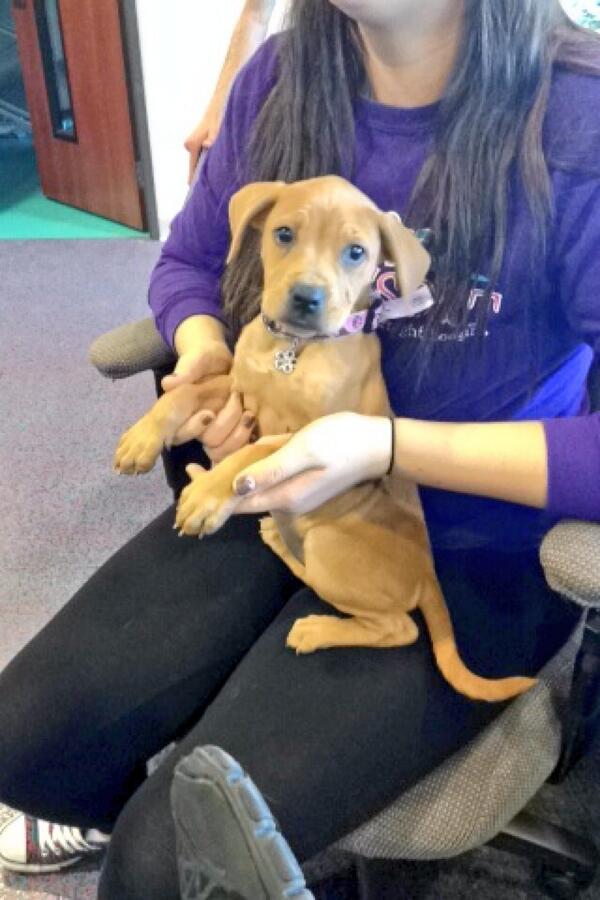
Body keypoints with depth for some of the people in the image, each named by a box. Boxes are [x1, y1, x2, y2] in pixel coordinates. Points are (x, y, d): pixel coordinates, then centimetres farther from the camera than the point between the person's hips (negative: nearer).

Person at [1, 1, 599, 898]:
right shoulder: (281, 78, -5)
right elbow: (189, 258, 10)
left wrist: (386, 446, -30)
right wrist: (206, 353, -12)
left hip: (470, 552, -4)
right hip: (279, 494, 5)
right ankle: (128, 811, 31)